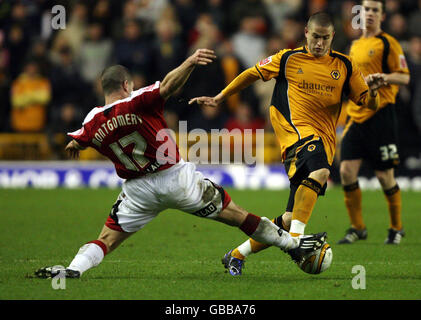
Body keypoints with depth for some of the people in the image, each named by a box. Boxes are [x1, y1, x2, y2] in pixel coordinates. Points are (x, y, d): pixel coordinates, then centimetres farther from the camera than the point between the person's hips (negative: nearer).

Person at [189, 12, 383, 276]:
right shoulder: (288, 59, 8)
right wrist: (219, 98, 20)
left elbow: (368, 104, 14)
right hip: (296, 129, -3)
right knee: (319, 172, -38)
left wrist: (373, 91, -9)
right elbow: (253, 74, 20)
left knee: (291, 219, -2)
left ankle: (237, 255, 13)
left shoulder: (344, 66, 13)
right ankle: (296, 238, -41)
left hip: (325, 141, 3)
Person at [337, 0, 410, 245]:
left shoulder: (388, 43, -4)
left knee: (385, 175, -3)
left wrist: (384, 77, -23)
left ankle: (397, 228, 14)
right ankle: (358, 228, 8)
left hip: (380, 117, -6)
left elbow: (405, 77, -8)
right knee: (347, 170, -4)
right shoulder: (356, 45, 18)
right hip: (356, 117, 6)